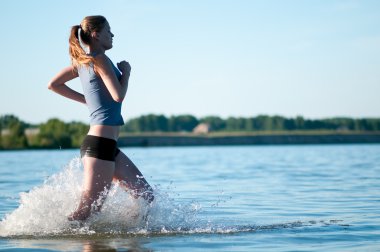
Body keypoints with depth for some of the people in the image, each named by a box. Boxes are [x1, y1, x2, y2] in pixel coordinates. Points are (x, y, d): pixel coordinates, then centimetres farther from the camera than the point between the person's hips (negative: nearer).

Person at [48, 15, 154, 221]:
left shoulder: (82, 62, 15)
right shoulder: (99, 59, -11)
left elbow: (53, 85, 20)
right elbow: (118, 95, -18)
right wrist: (126, 72, -1)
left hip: (108, 145, 10)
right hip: (101, 143, -10)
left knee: (146, 196, 11)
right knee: (88, 210, -8)